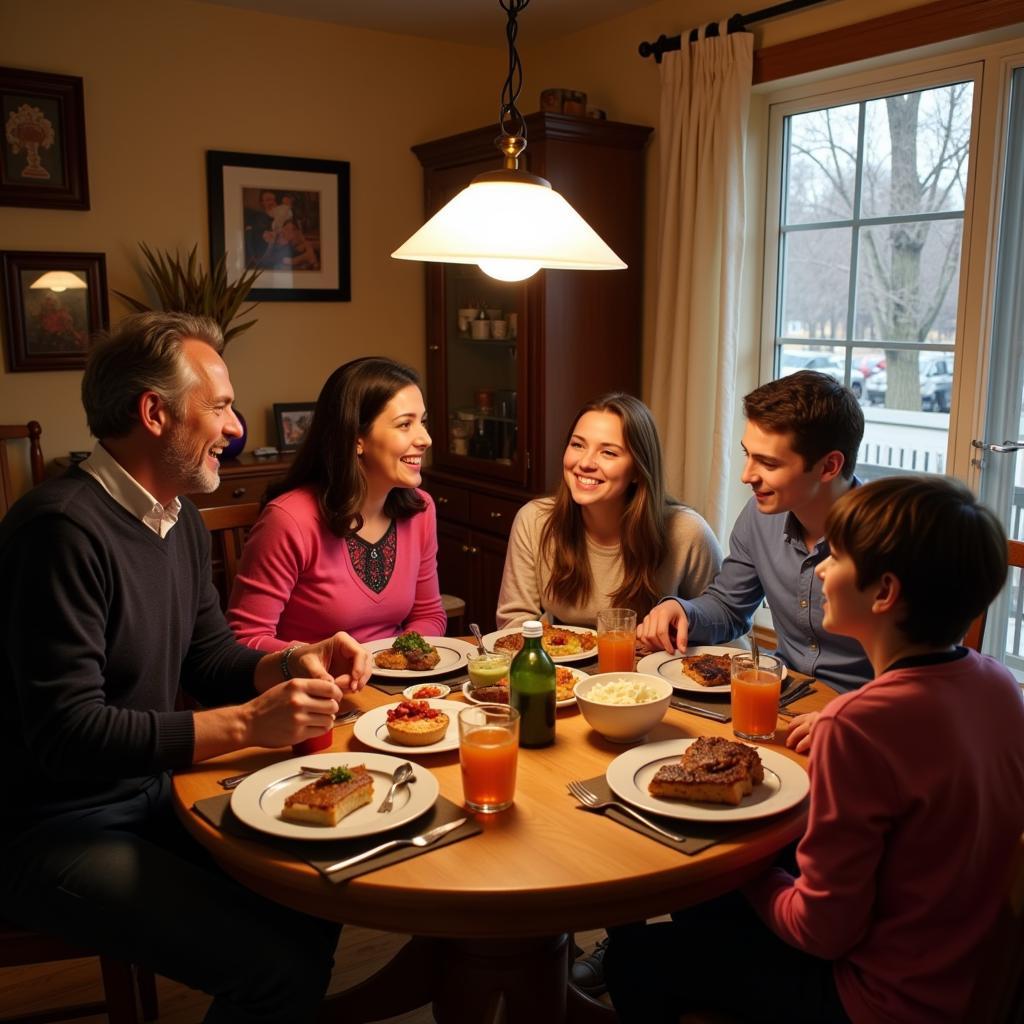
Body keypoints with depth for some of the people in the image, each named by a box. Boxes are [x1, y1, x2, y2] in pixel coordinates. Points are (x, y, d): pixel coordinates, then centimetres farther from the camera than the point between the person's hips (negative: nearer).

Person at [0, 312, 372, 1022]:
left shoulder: (182, 520, 8)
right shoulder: (63, 528, -22)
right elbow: (66, 734, -25)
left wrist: (290, 667, -6)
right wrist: (246, 723, -26)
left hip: (153, 791, 9)